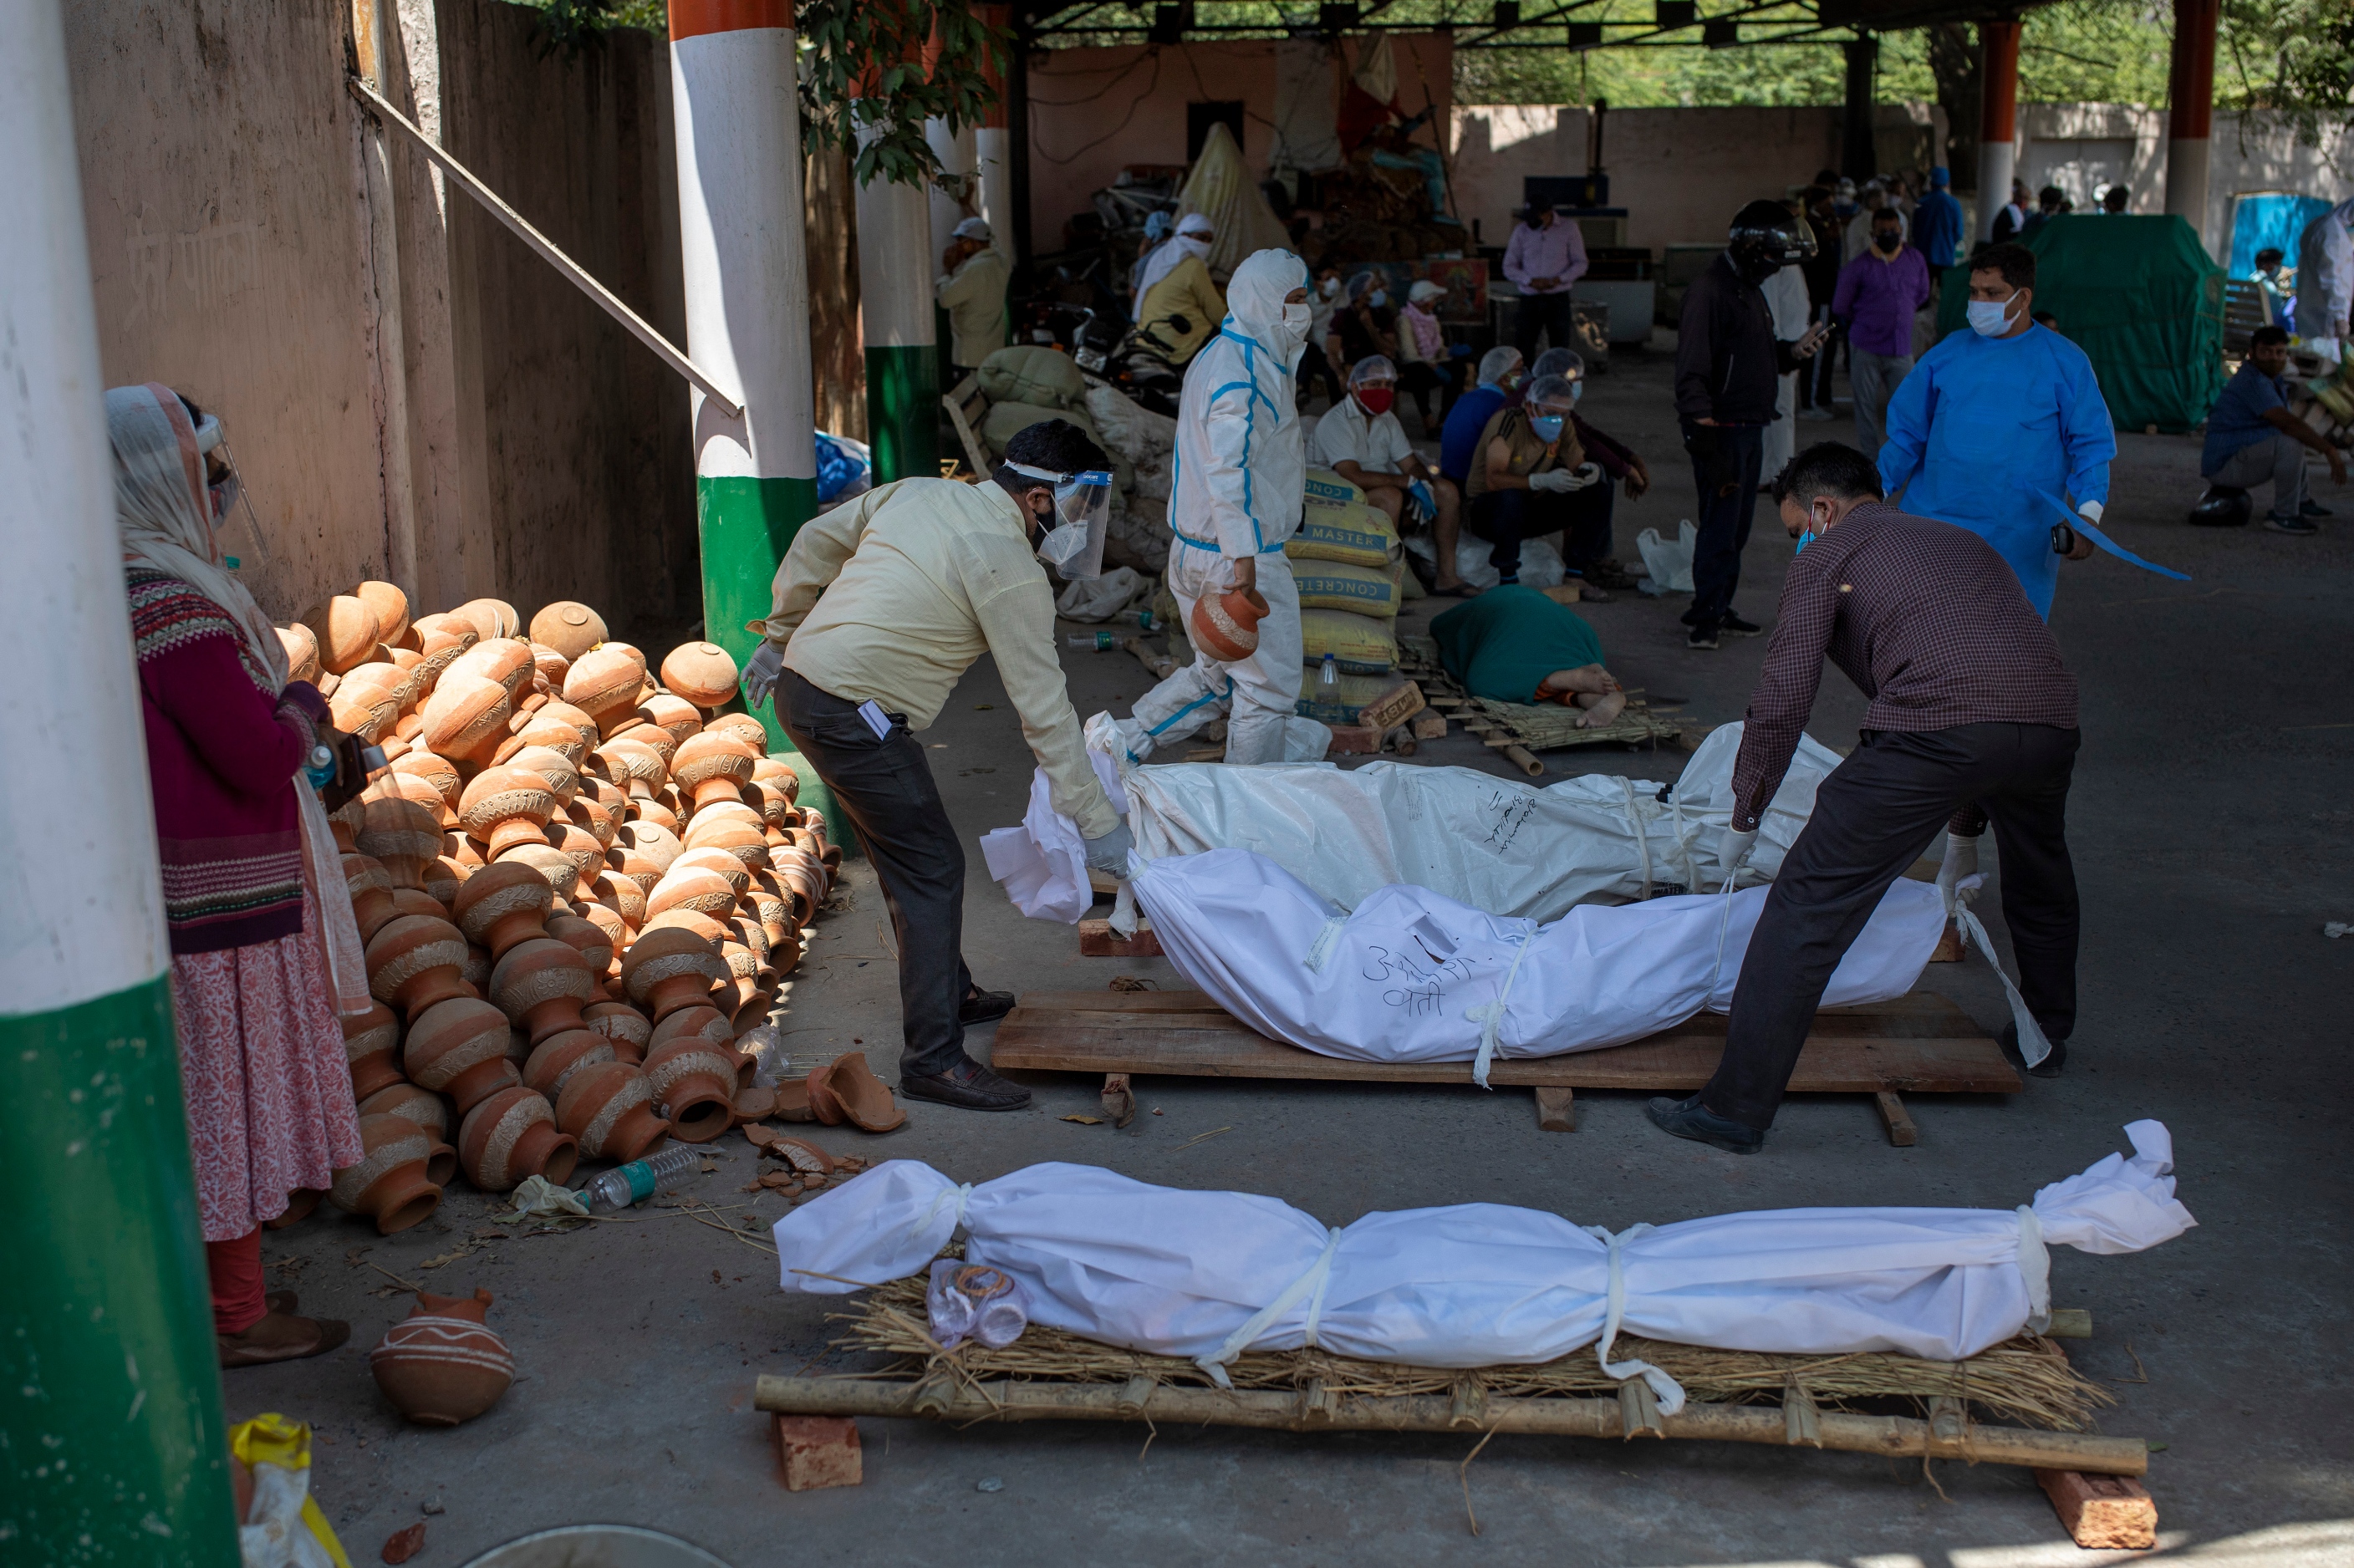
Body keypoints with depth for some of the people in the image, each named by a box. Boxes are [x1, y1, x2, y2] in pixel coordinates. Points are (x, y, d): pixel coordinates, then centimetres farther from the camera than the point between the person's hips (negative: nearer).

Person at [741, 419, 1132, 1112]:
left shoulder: (917, 493, 10)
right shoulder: (1011, 573, -13)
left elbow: (814, 542, 19)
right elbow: (1044, 709, -12)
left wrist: (780, 637, 30)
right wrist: (1097, 824, -6)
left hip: (801, 684, 9)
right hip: (853, 714, -9)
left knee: (910, 852, 21)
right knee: (932, 869, -4)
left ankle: (951, 994, 36)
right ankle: (933, 1059, -3)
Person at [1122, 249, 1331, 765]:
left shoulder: (1220, 355, 14)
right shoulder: (1244, 370, -19)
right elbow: (1226, 469, -28)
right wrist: (1243, 557, -30)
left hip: (1194, 550, 10)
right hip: (1240, 556, -10)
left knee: (1214, 675, 21)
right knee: (1268, 685, 2)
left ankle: (1120, 743, 20)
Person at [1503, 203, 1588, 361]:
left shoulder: (1568, 228, 0)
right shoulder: (1521, 230, 2)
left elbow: (1580, 264, 2)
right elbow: (1509, 267, 4)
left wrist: (1558, 280, -15)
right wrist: (1530, 281, -13)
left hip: (1558, 299, -1)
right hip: (1529, 299, 1)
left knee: (1560, 351, 1)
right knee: (1522, 349, -1)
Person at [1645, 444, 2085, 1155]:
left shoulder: (1828, 555, 17)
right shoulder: (1963, 542, 37)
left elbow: (1782, 701, 8)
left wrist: (1744, 821, 20)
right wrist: (1963, 833, 50)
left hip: (1935, 727, -7)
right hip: (2051, 722, 7)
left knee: (1811, 902, -1)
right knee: (2039, 877, 36)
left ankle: (1738, 1107, -2)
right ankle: (2047, 1039, 56)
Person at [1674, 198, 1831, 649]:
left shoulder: (1750, 291, 17)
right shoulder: (1709, 291, -15)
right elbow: (1691, 370, -21)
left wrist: (1795, 350, 4)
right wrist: (1705, 434, -27)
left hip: (1751, 427, 10)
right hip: (1721, 428, -10)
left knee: (1737, 524, 12)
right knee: (1720, 523, -6)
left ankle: (1717, 609, 21)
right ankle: (1706, 614, 2)